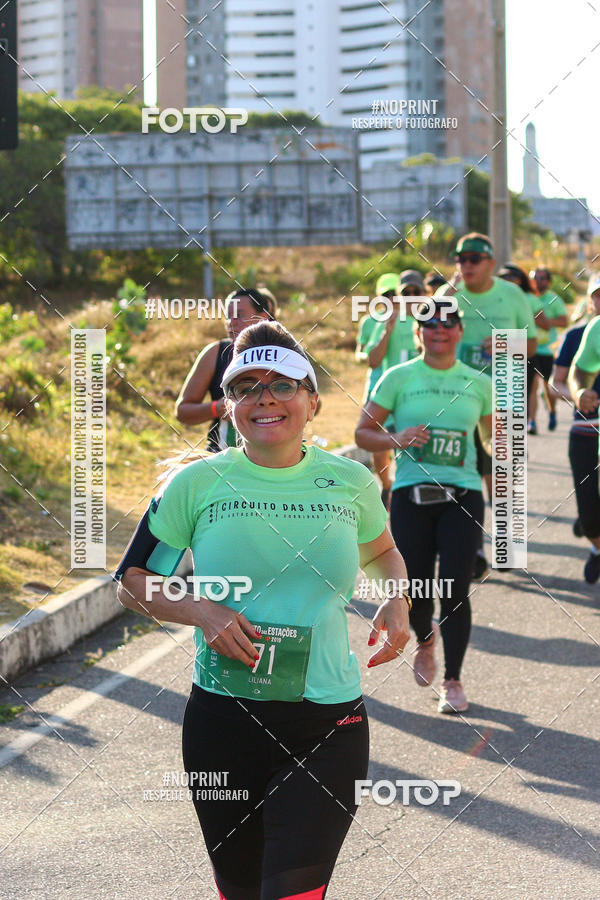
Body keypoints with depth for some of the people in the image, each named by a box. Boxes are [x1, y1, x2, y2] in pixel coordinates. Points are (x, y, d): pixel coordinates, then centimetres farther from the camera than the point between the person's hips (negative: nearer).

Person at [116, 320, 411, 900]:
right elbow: (133, 580, 5)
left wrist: (398, 599, 2)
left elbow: (380, 552, 23)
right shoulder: (199, 483, -2)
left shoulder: (350, 482, 2)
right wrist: (201, 613, -12)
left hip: (327, 727, 0)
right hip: (223, 718, 1)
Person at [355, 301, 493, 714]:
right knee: (415, 592, 0)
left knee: (455, 590, -8)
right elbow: (363, 432, 7)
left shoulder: (478, 383, 10)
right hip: (412, 494, 0)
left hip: (462, 495, 0)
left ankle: (453, 680, 8)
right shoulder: (399, 378, 5)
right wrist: (396, 439, -13)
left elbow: (493, 435, 20)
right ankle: (425, 639, 37)